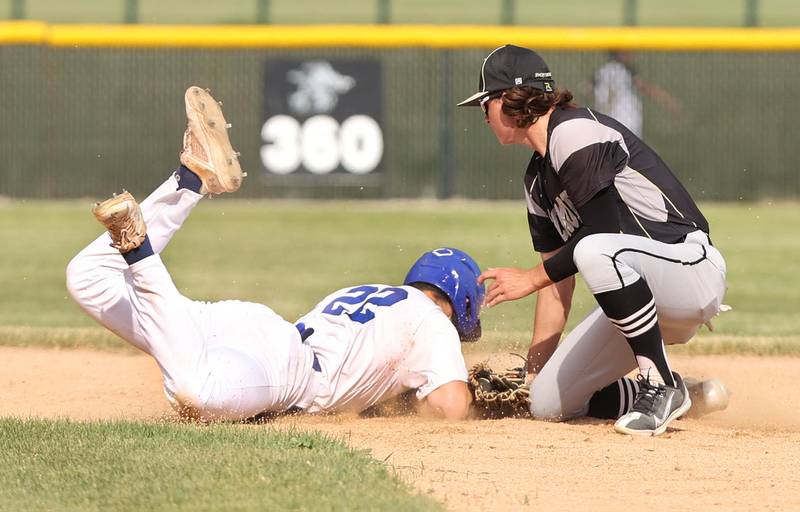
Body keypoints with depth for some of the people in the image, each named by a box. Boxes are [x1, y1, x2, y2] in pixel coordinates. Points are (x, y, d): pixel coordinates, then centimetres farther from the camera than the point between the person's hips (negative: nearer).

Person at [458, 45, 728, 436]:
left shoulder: (574, 131, -12)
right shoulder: (538, 180, 16)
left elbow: (605, 233, -20)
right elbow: (559, 280, 17)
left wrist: (531, 278, -11)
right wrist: (536, 366, 13)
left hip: (693, 268, -9)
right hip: (643, 294, 9)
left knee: (594, 252, -40)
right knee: (547, 403, -3)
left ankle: (661, 385, -27)